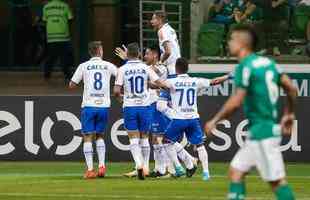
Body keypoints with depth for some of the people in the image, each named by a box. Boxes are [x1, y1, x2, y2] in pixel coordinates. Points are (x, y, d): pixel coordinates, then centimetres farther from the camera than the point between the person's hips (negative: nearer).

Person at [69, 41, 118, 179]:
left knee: (88, 137, 0)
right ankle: (102, 166, 5)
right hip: (104, 106, 2)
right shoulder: (108, 66, 4)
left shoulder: (84, 66, 0)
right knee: (100, 136, 17)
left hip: (89, 106, -2)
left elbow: (72, 85, 3)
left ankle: (90, 170, -7)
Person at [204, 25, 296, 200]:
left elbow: (236, 102, -18)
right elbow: (291, 88, 12)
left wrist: (215, 121, -6)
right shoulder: (267, 62, 11)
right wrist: (289, 114, 25)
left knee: (276, 180, -7)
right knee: (236, 170, 11)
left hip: (262, 131, -9)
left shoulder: (246, 66, -13)